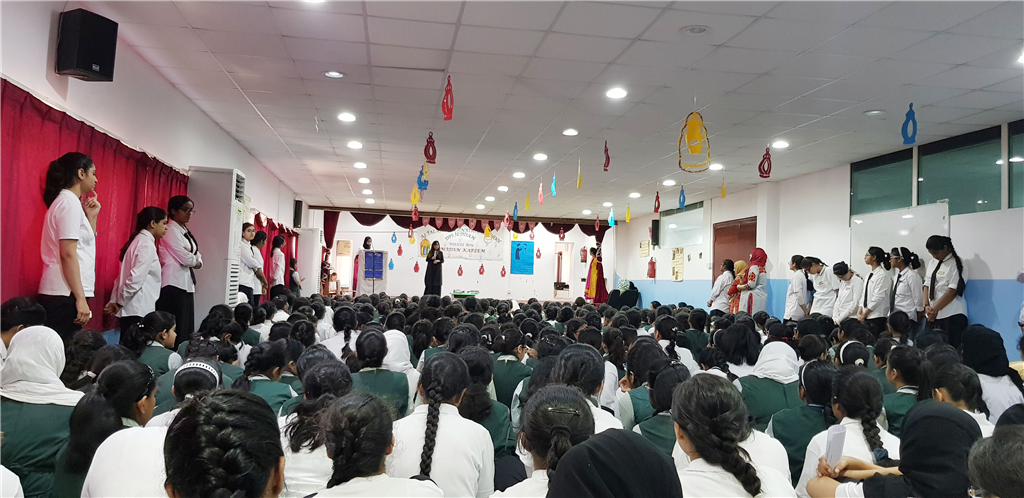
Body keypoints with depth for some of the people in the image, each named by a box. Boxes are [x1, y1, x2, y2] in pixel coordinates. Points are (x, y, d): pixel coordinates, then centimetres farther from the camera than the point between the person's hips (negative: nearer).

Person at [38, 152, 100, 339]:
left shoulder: (67, 201, 17)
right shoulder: (70, 202, -11)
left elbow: (85, 245, 21)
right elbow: (68, 254, -19)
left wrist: (91, 217, 11)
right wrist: (81, 298, -21)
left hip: (62, 292, 10)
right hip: (65, 294, -10)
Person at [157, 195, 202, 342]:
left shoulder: (185, 232, 17)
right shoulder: (171, 231, -9)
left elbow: (198, 262, 15)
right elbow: (186, 259, -17)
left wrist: (195, 260, -6)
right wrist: (195, 259, 3)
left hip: (186, 284, 9)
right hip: (174, 285, -9)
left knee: (185, 328, 8)